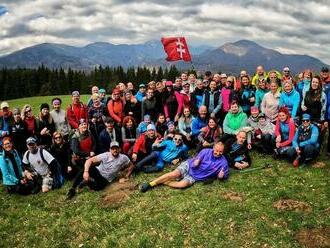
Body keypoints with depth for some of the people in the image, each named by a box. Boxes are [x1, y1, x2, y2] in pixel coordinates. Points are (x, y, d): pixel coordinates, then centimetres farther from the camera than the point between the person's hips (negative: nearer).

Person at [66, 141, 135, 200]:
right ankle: (72, 189, -17)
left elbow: (131, 165, 8)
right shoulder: (105, 155, -13)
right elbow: (90, 160, -19)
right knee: (85, 168, -33)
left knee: (98, 186, -34)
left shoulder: (123, 158, -10)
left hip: (105, 179, 1)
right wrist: (86, 171, -35)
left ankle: (87, 181, -1)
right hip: (98, 171, -1)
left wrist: (126, 177, -1)